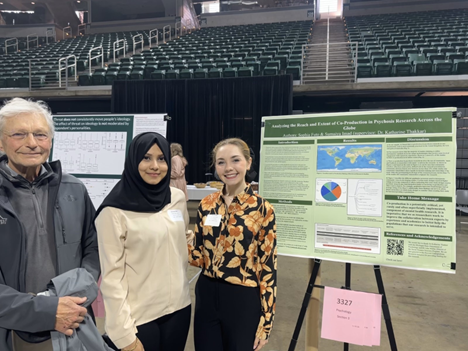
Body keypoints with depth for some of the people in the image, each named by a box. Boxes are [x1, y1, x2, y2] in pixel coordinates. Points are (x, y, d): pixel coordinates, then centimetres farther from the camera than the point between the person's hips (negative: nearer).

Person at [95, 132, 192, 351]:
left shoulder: (177, 198, -1)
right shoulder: (115, 210, -15)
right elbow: (111, 275, -13)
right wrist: (124, 333, -13)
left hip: (178, 308, 5)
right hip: (139, 316, -4)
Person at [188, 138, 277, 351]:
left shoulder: (262, 209, -10)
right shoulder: (207, 205, 1)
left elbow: (268, 267, -8)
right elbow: (199, 256, 5)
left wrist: (265, 322, -7)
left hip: (243, 301, -3)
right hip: (207, 296, 4)